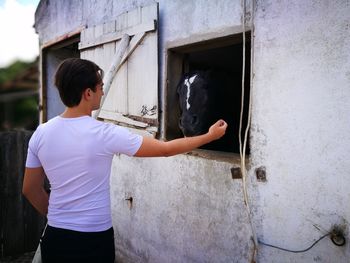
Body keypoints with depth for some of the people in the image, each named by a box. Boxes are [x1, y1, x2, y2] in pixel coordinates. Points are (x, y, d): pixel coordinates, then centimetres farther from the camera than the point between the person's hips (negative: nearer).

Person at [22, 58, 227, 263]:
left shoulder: (41, 134, -6)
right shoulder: (105, 134, -20)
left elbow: (30, 189, 4)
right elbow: (166, 149, -14)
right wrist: (210, 136, -2)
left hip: (55, 237, 5)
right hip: (93, 240, -4)